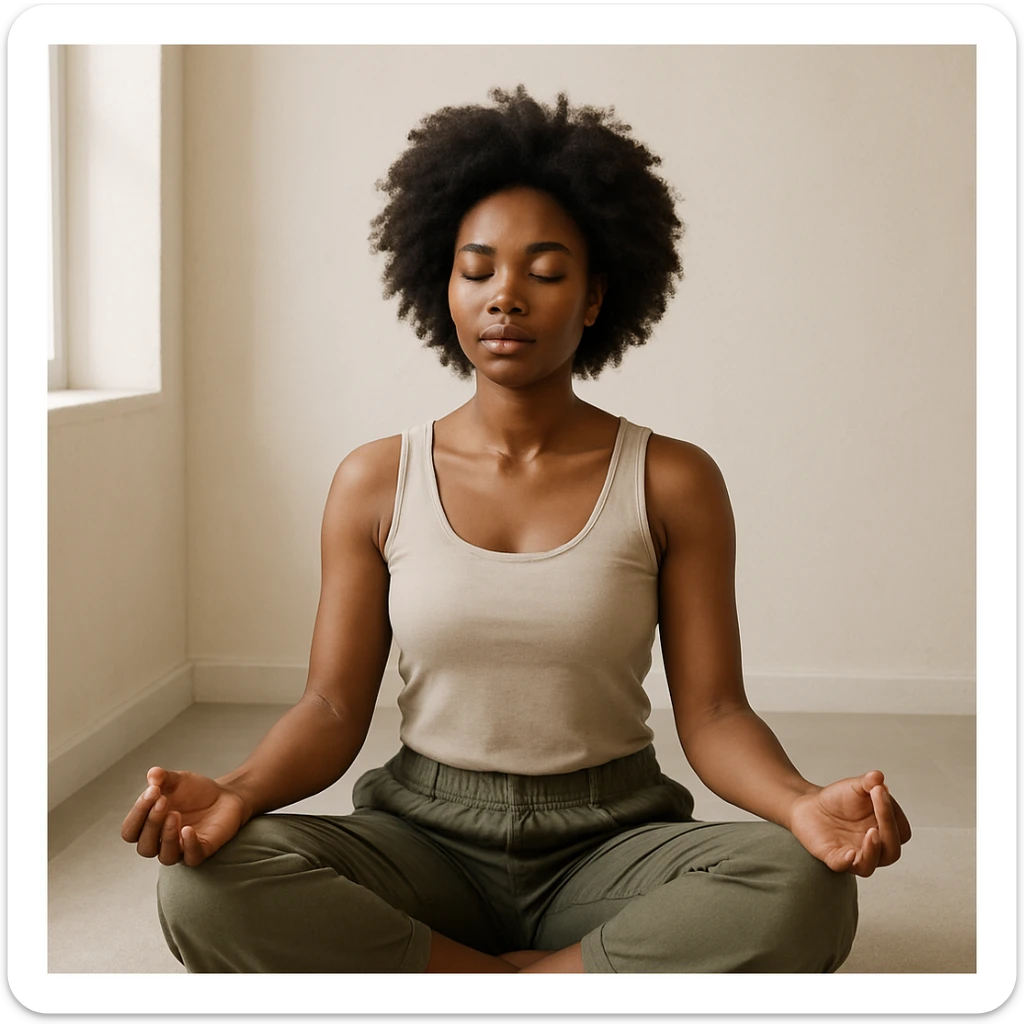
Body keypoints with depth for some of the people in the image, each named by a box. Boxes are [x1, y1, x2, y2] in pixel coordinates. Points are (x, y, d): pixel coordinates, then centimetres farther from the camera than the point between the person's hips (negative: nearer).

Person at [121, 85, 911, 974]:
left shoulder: (673, 483, 0)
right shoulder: (376, 483, 2)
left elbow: (712, 713, -3)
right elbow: (334, 710, 0)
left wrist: (802, 803, -25)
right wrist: (235, 793, -22)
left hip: (611, 841, 0)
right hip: (426, 837, 1)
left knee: (805, 890, -31)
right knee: (206, 887, -27)